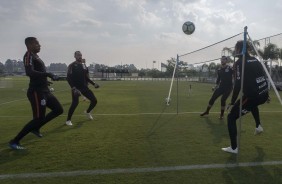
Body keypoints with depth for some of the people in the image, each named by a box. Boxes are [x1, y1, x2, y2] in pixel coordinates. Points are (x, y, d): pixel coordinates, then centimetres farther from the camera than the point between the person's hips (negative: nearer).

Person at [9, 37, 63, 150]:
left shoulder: (35, 56, 16)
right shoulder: (29, 55, -13)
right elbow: (29, 72, -29)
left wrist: (44, 80, 31)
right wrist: (48, 74, -32)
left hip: (44, 90, 10)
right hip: (36, 92, -10)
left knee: (58, 109, 12)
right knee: (39, 118, -7)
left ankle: (36, 128, 21)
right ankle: (14, 141, 6)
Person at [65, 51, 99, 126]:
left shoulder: (83, 65, 12)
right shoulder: (72, 66, -8)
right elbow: (69, 78, -15)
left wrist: (93, 84, 10)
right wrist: (73, 88, -27)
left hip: (84, 87, 6)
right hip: (76, 88, -6)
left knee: (94, 100, 2)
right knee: (75, 103, -21)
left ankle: (88, 112, 31)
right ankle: (68, 120, -2)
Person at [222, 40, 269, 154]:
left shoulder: (239, 62, -7)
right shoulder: (255, 60, 15)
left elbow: (238, 84, -14)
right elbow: (263, 77, 20)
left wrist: (232, 102, -7)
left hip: (252, 96, -8)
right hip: (263, 95, 8)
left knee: (231, 117, 3)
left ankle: (233, 148, 1)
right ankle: (258, 126, 45)